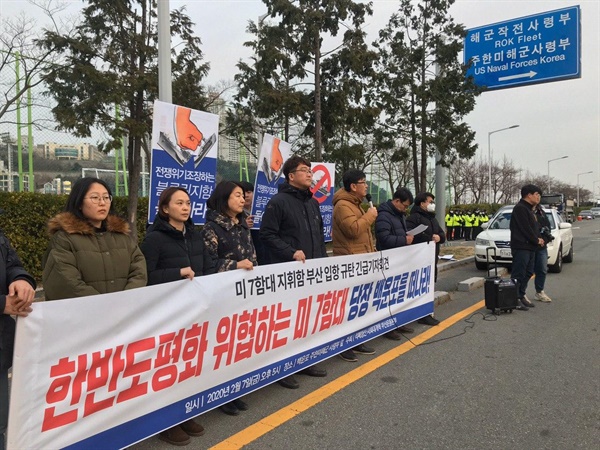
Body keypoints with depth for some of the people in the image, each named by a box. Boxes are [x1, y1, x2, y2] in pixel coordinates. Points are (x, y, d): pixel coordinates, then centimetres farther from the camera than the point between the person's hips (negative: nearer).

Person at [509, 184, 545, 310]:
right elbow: (525, 229, -18)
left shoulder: (529, 209, 20)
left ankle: (521, 295, 22)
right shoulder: (520, 208, -13)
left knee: (528, 273, 14)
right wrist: (536, 240, -7)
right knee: (518, 274, -8)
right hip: (521, 247, -10)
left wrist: (538, 239, 6)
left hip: (530, 247, 10)